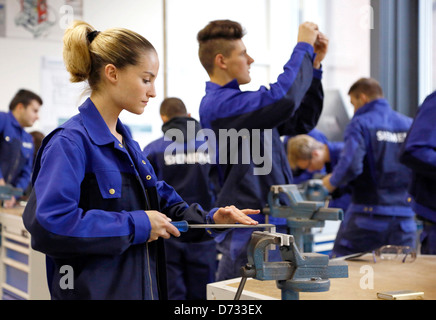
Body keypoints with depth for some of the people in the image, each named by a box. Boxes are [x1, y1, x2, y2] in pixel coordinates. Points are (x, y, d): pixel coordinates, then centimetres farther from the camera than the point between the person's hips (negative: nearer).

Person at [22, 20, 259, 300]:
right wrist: (135, 225, -23)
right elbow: (49, 222, -29)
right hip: (94, 290, -8)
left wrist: (209, 218, 4)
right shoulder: (70, 142, -17)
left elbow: (161, 201, 21)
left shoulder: (128, 143, 11)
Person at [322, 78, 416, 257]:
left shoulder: (360, 124, -6)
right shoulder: (410, 125, 9)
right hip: (405, 218, 5)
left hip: (369, 212, -5)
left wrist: (332, 181, -2)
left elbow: (350, 165, -20)